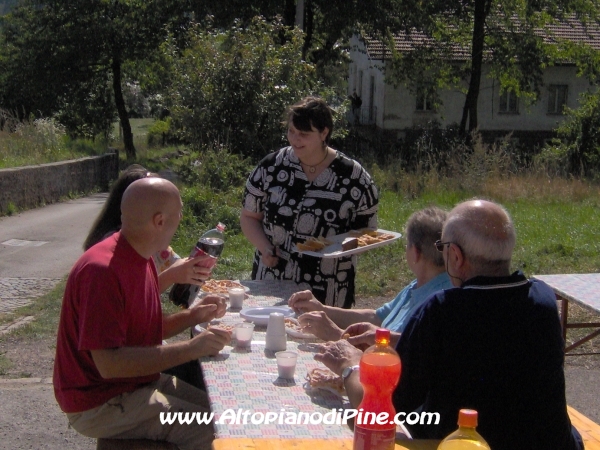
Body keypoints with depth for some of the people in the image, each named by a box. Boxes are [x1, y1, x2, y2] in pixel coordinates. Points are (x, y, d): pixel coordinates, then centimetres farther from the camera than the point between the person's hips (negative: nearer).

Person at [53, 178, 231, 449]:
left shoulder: (141, 258, 5)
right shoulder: (102, 269, -25)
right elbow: (109, 363, -29)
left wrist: (192, 316, 0)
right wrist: (190, 349, -27)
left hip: (138, 381, 9)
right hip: (99, 403, -9)